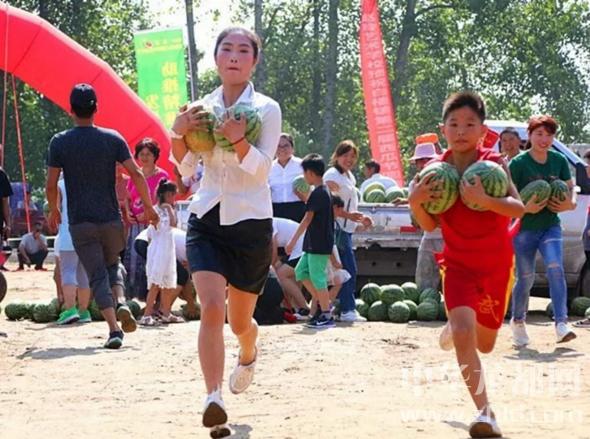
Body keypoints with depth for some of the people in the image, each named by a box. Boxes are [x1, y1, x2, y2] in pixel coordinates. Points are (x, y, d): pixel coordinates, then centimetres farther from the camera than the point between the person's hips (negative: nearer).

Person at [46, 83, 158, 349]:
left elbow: (51, 185, -3)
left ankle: (114, 330, -14)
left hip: (80, 222, -1)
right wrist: (148, 207, 7)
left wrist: (54, 211, 15)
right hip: (111, 218, 1)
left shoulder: (60, 142, -3)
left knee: (97, 276, 1)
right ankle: (121, 302, -5)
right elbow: (136, 174, -5)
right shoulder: (113, 138, -1)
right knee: (112, 264, 23)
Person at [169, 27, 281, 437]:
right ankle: (214, 400, -22)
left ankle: (248, 355, 49)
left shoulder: (267, 109, -5)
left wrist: (239, 141, -32)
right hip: (207, 219, 2)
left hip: (251, 223, -1)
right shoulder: (203, 108, 5)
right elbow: (185, 168, 4)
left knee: (239, 320, 13)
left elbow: (262, 169, -14)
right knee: (211, 309, -19)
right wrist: (179, 134, -13)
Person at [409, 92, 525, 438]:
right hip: (458, 262, 0)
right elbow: (430, 225, -1)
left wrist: (484, 199, -43)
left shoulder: (494, 163, -14)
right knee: (464, 334, -22)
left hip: (496, 263, 0)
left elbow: (518, 208, -26)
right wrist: (416, 202, -21)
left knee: (484, 343, 14)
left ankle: (457, 326, 50)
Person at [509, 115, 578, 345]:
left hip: (551, 225, 2)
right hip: (524, 228, -2)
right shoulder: (518, 163, -10)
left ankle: (561, 325, -25)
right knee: (526, 277, 3)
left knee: (555, 268, -18)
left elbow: (570, 187, 13)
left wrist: (570, 203, -9)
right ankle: (518, 322, 27)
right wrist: (525, 208, -26)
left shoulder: (559, 160, 2)